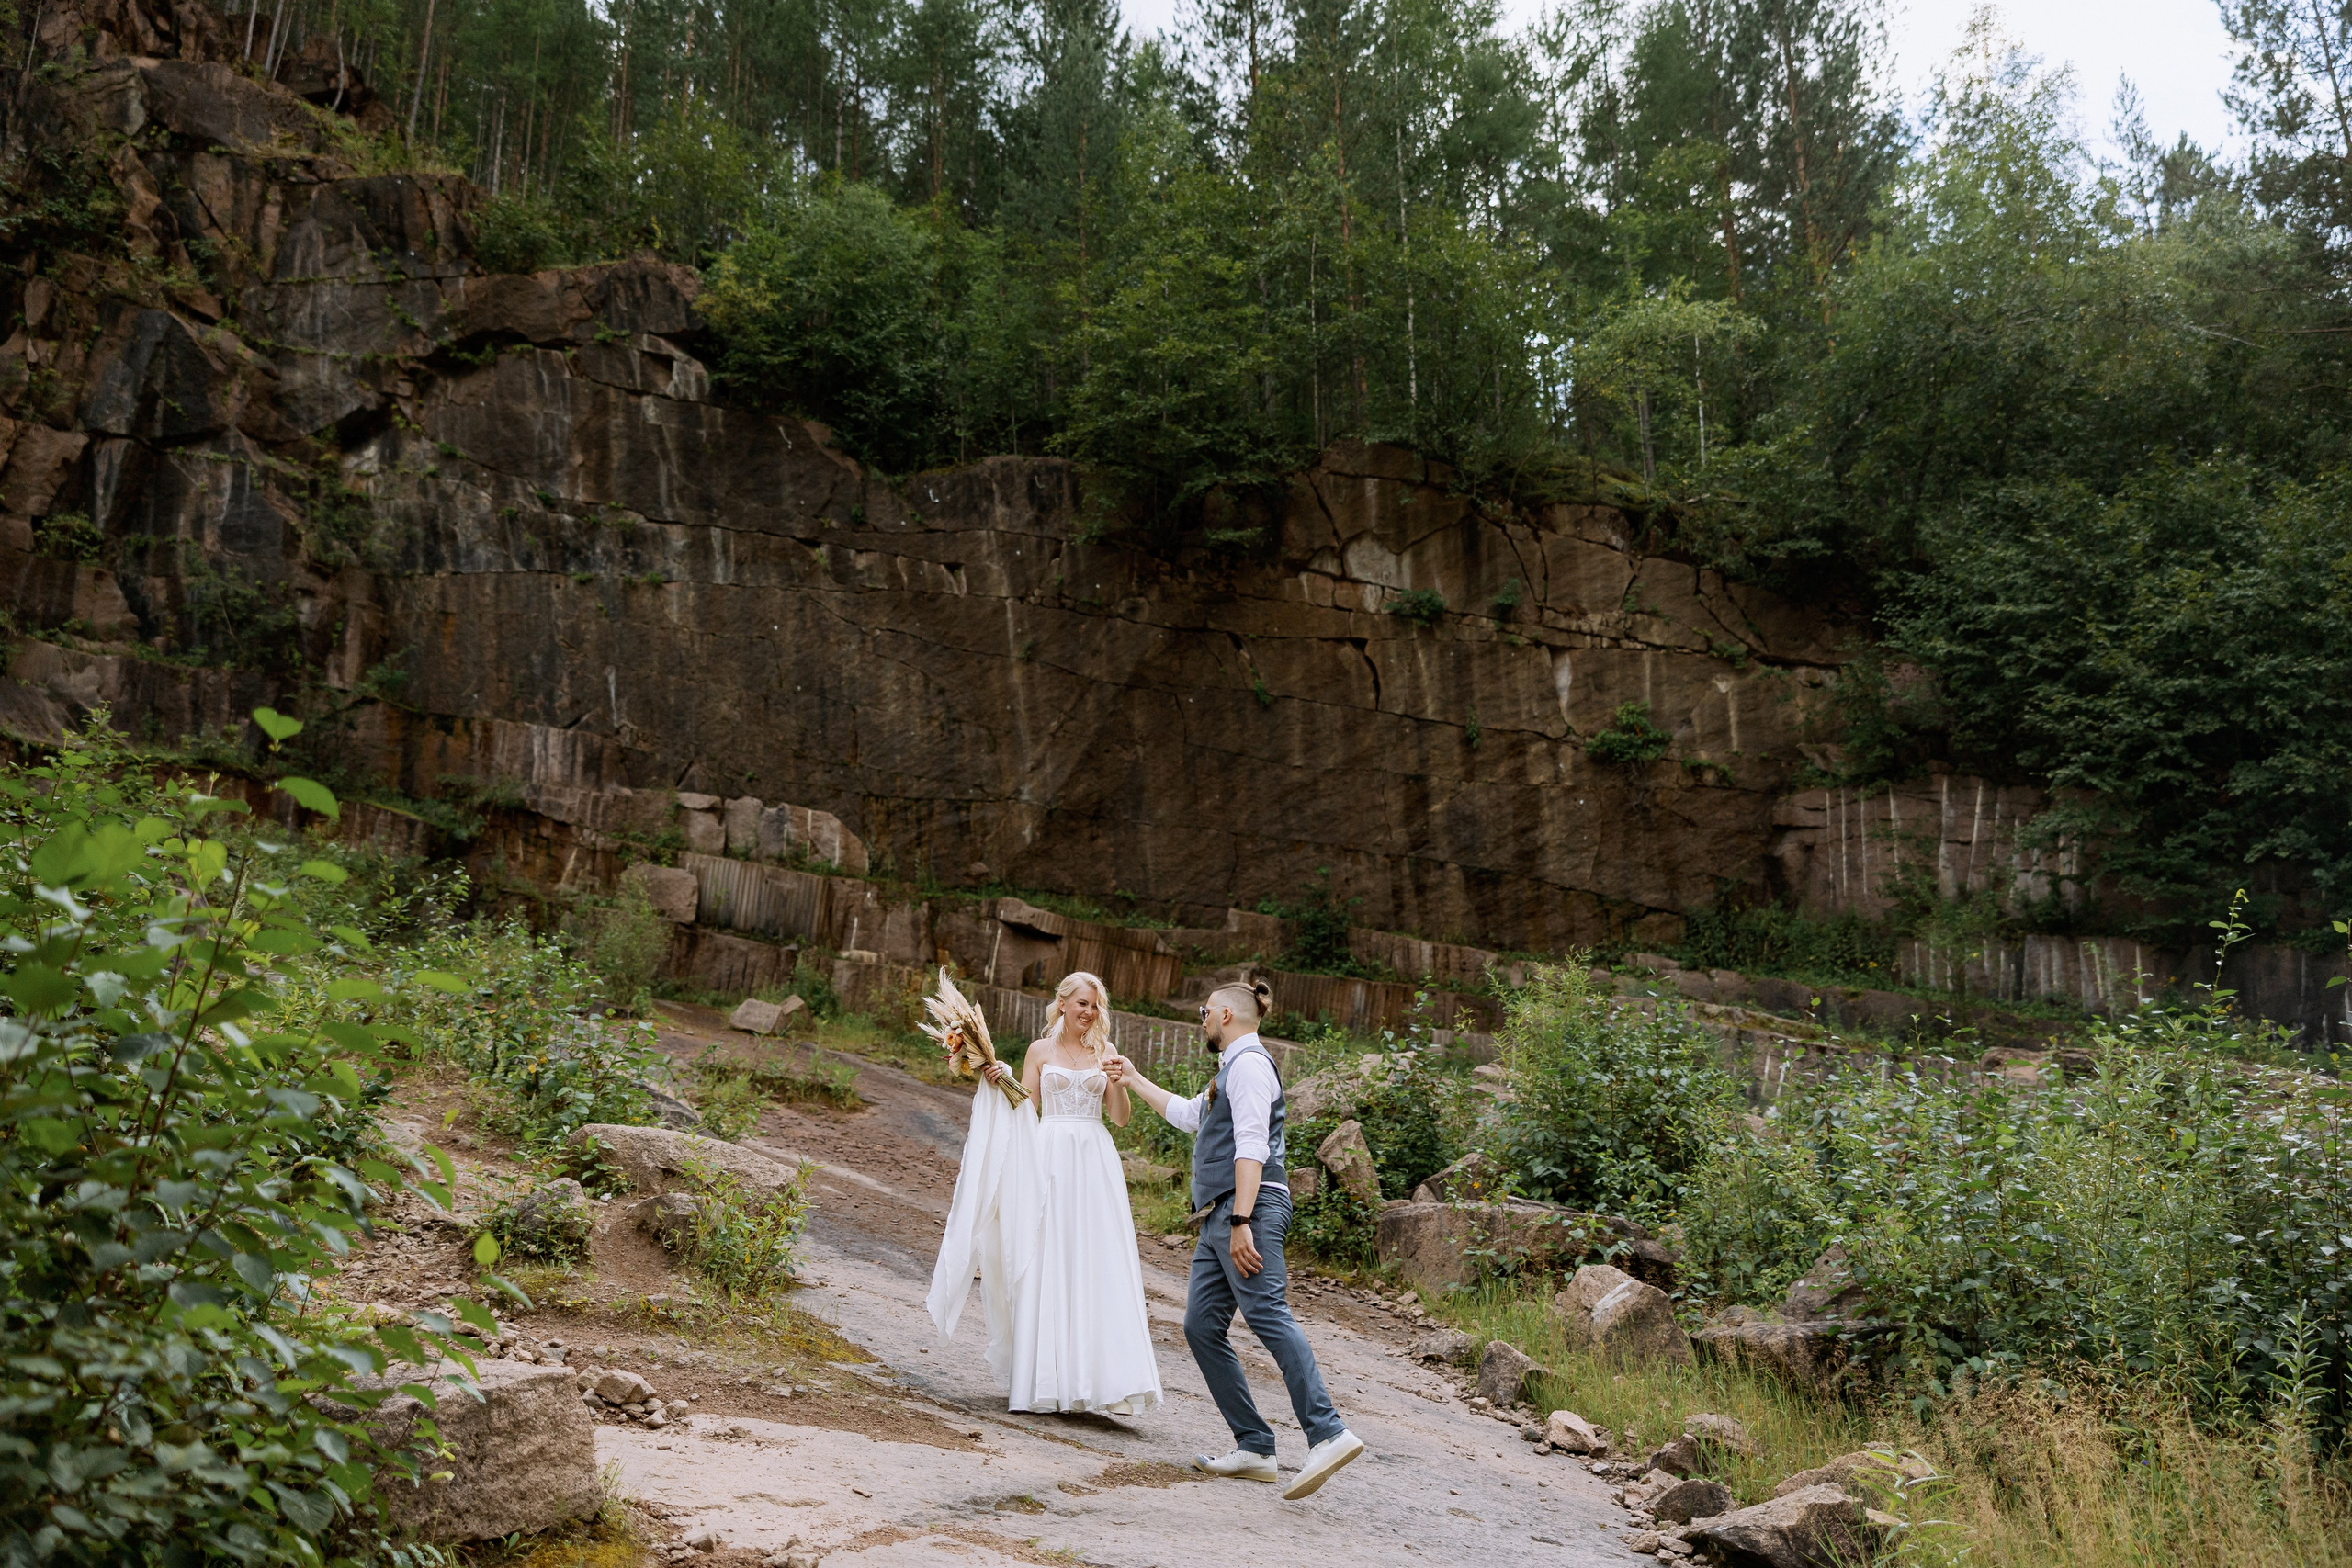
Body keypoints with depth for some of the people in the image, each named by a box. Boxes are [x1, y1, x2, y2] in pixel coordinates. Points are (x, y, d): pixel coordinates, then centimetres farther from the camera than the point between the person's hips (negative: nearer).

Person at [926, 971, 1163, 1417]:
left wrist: (1118, 1080, -9)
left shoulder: (1104, 1053, 11)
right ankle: (1041, 1378, 4)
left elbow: (1121, 1117, 7)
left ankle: (1100, 1375, -4)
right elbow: (1027, 1110, 5)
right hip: (1050, 1158, -1)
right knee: (1044, 1266, -3)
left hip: (1095, 1162, 1)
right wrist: (1001, 1081, -9)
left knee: (1099, 1267, -6)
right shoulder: (1041, 1050, 8)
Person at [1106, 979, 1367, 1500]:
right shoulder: (1231, 1069, 26)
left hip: (1249, 1209, -10)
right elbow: (1188, 1114, 44)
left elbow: (1252, 1146, -17)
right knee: (1201, 1326, 4)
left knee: (1268, 1315, -21)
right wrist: (1134, 1080, 49)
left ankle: (1328, 1434, -29)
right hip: (1218, 1216, 10)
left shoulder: (1249, 1062, -5)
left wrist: (1241, 1220, -25)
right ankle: (1255, 1449, 3)